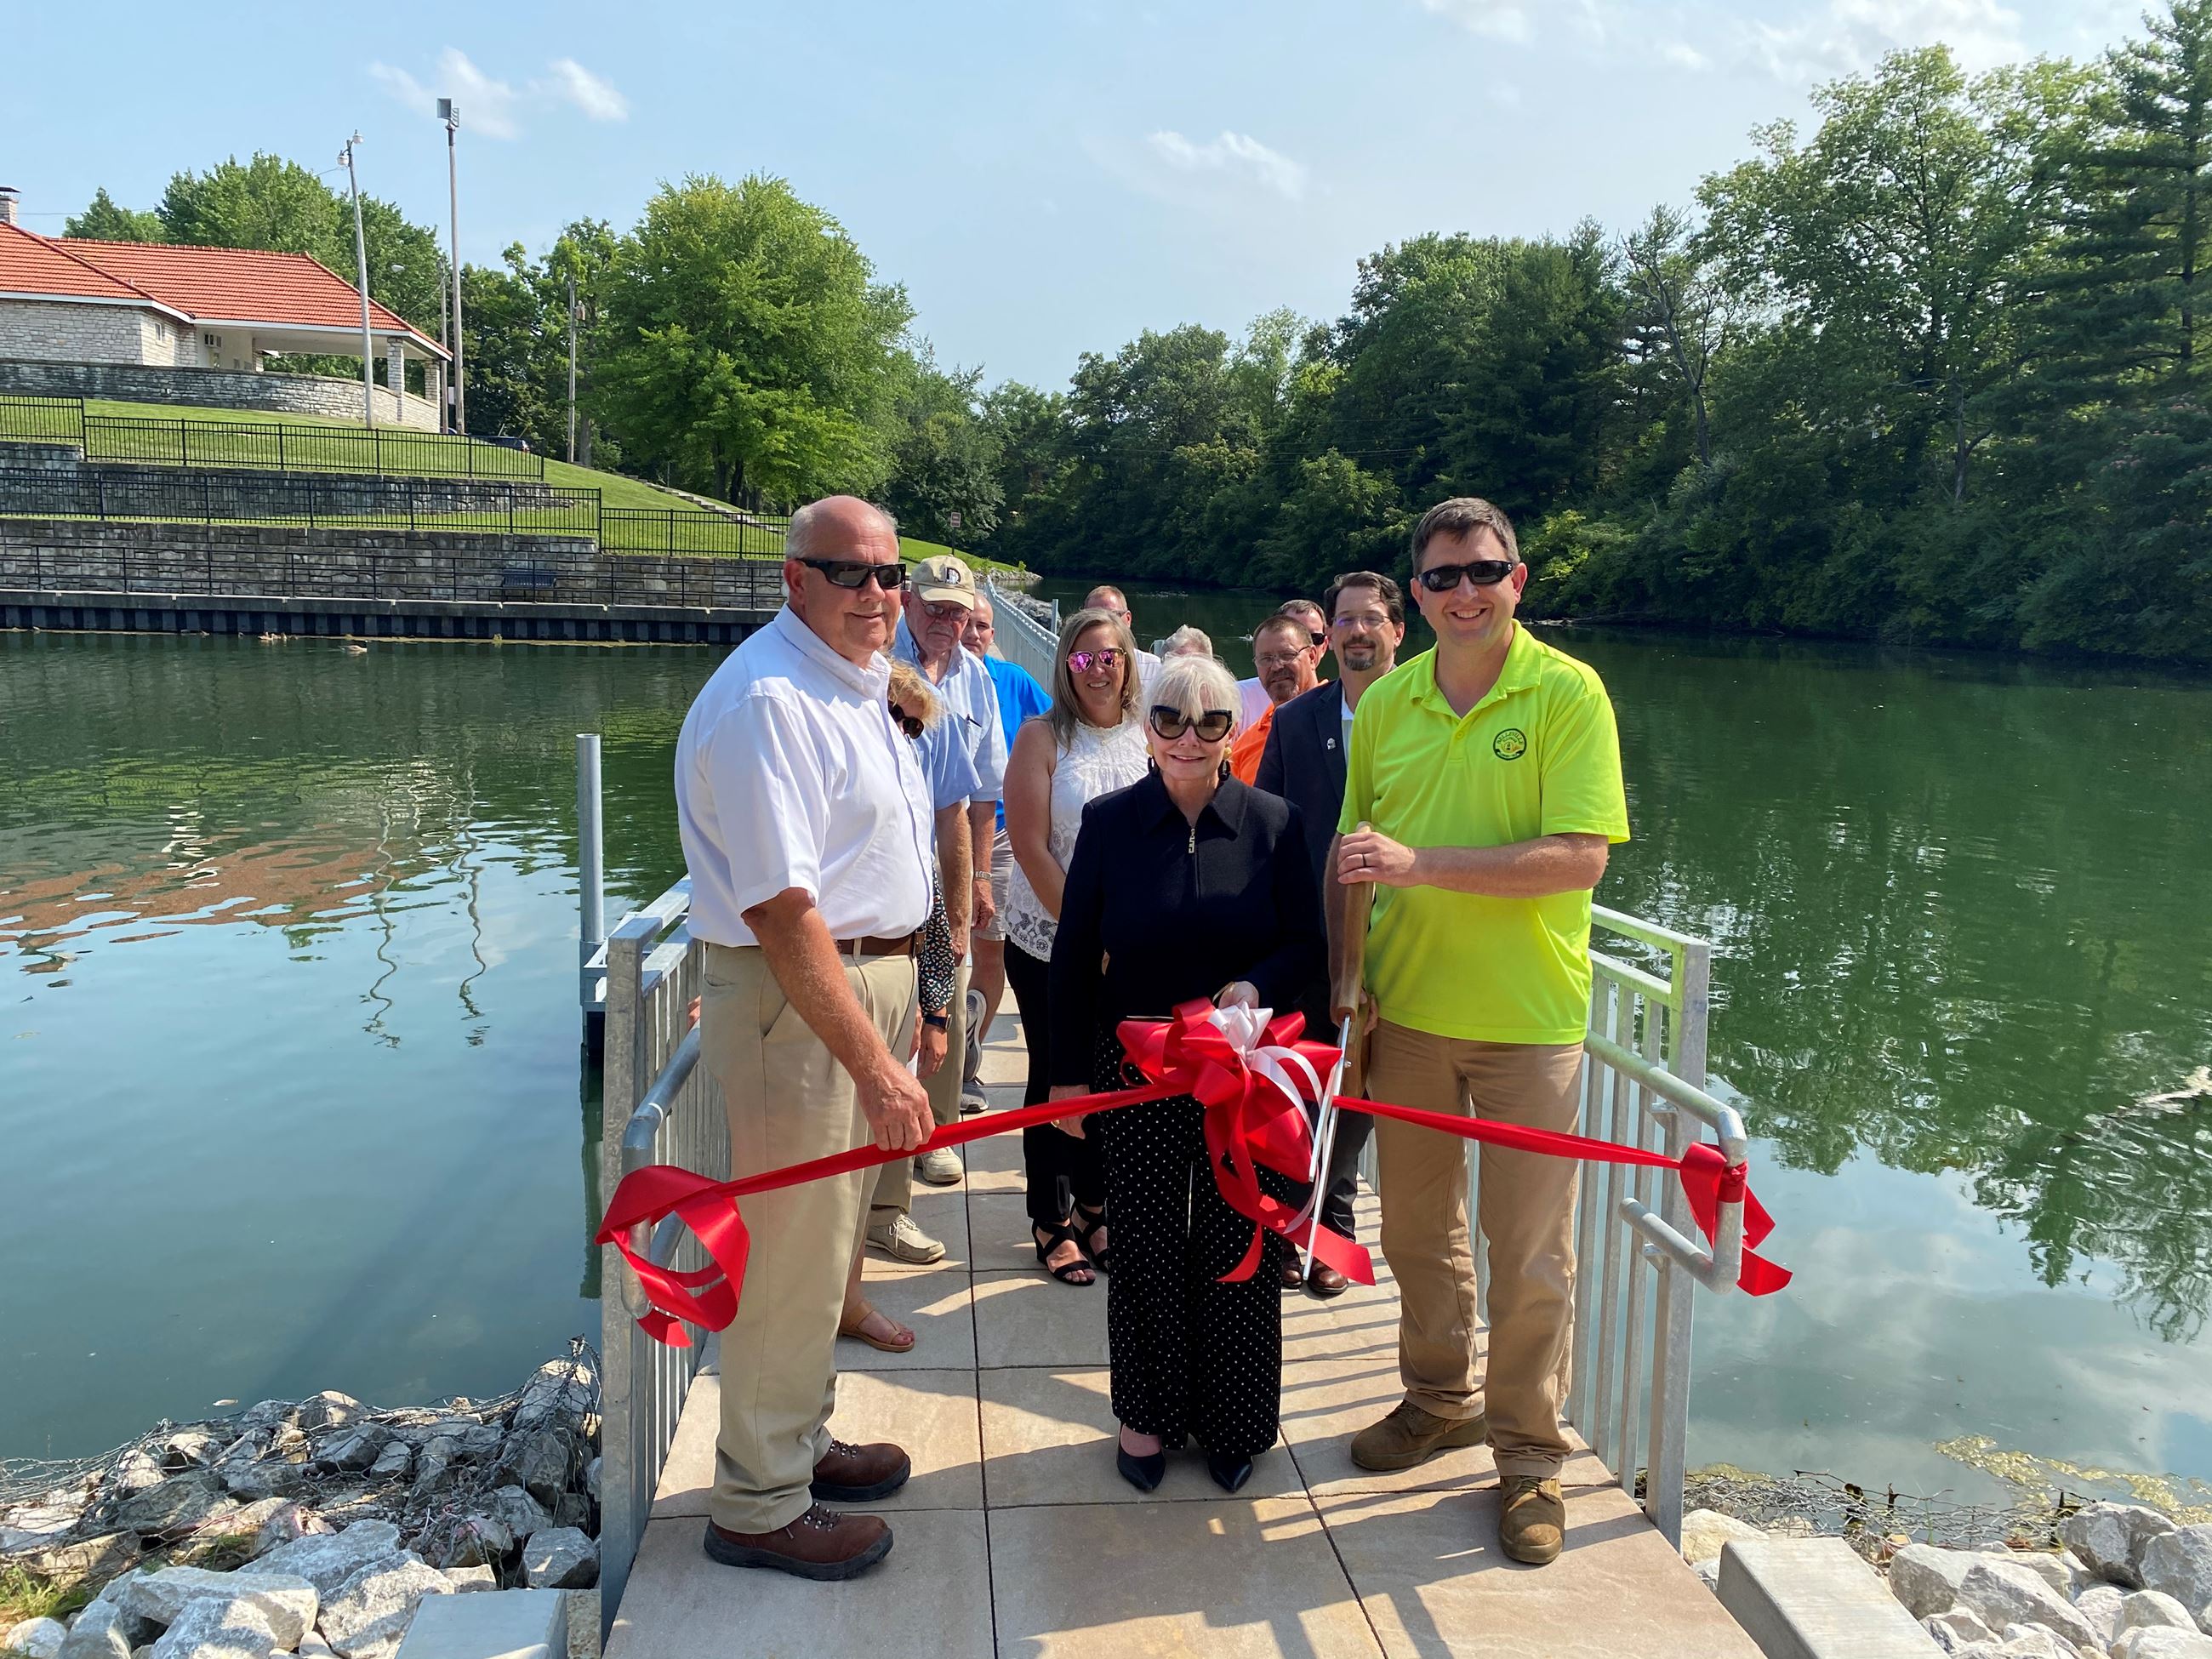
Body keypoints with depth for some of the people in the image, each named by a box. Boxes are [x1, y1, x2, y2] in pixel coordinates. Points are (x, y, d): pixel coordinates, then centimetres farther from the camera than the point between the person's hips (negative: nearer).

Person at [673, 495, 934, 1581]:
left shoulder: (858, 685, 13)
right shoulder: (766, 700, -20)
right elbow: (780, 908, -27)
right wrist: (874, 1063, -28)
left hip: (868, 982, 10)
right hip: (796, 1001, -10)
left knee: (825, 1239, 20)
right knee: (789, 1254, 1)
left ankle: (799, 1442, 37)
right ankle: (758, 1505, 18)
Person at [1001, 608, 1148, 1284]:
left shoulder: (1148, 738, 3)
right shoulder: (1042, 737, -7)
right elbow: (1030, 846, -11)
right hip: (1049, 943, -3)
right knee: (1055, 1078, 7)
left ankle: (1094, 1206, 31)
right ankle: (1052, 1221, 22)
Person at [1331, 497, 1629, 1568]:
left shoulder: (1568, 694, -10)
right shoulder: (1384, 704, 2)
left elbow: (1579, 858, -20)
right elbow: (1350, 853, 9)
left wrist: (1419, 863, -25)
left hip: (1527, 1018, -4)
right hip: (1406, 1008, 4)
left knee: (1531, 1255, 7)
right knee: (1417, 1228, 18)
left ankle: (1527, 1453, 26)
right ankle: (1438, 1400, 40)